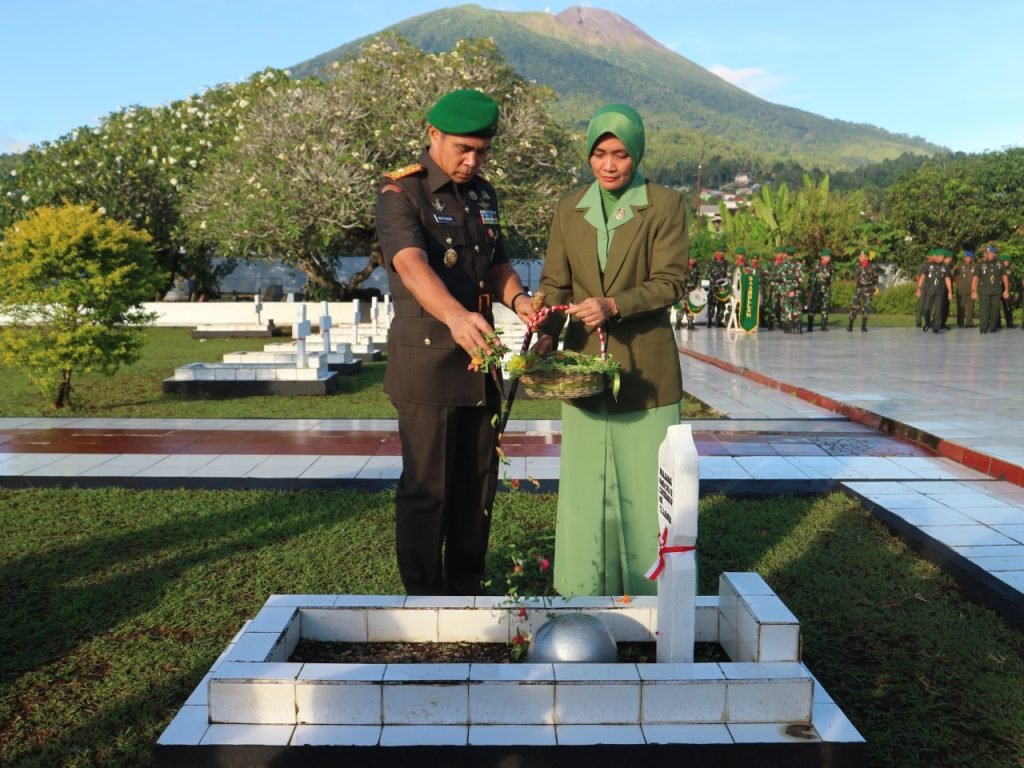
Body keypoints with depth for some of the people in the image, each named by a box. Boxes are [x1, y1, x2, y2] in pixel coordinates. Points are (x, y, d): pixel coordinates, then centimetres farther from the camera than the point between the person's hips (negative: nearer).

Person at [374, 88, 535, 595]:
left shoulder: (483, 195, 13)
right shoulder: (400, 193, -10)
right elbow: (411, 264, -28)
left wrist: (516, 297, -4)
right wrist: (455, 316, -47)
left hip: (480, 362, 7)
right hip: (426, 363, -7)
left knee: (478, 487, 13)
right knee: (426, 491, 1)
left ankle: (466, 595, 28)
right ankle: (424, 600, 16)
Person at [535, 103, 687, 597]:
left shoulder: (665, 206, -2)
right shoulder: (569, 209, 9)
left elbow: (670, 282, -9)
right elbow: (554, 284, 8)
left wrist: (613, 305, -24)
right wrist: (546, 333, -11)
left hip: (645, 367, -3)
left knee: (645, 482, 2)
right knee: (584, 481, 7)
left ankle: (650, 591, 17)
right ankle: (586, 590, 20)